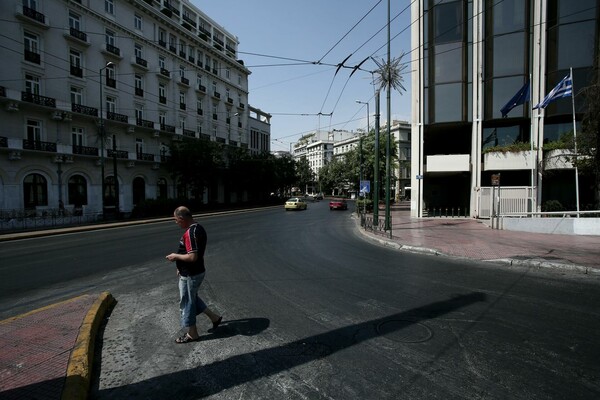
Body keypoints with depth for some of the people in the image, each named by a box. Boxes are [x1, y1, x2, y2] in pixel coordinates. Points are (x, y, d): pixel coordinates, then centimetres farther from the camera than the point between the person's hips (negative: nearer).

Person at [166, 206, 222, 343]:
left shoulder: (190, 233, -26)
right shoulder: (199, 228, 5)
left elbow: (192, 257, -31)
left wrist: (175, 256, -15)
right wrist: (181, 267, 19)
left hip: (190, 275, -9)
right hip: (197, 271, 9)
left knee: (186, 302, 9)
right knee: (192, 298, 25)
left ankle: (192, 334, 26)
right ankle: (214, 317, 32)